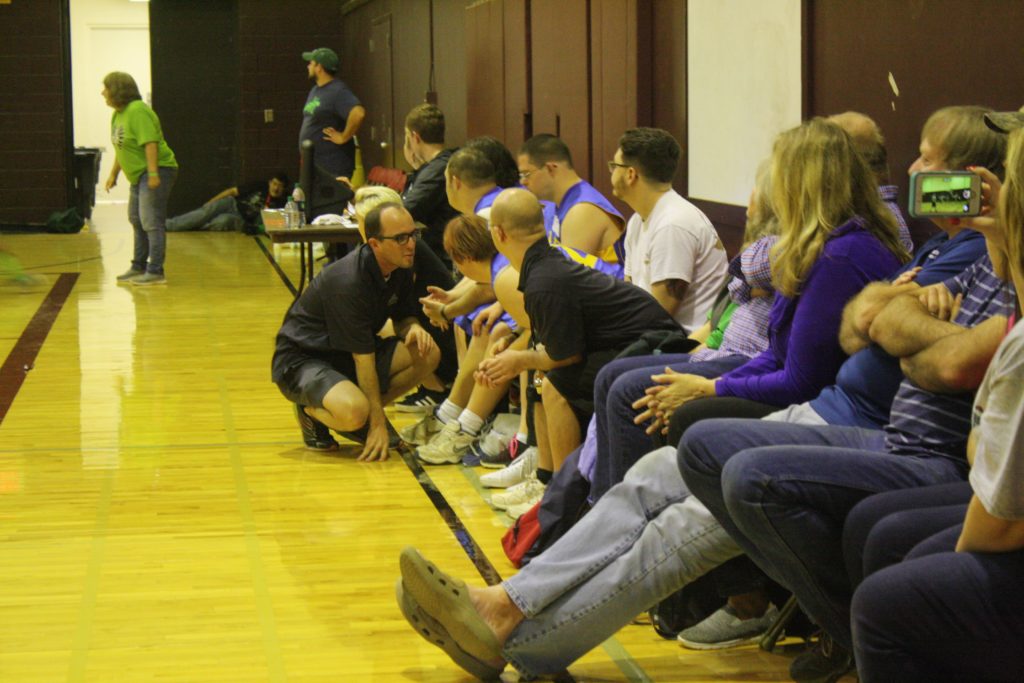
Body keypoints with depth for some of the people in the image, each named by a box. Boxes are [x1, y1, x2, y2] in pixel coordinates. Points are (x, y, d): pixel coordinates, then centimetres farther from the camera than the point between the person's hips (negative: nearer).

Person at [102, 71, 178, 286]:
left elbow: (150, 143, -27)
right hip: (139, 174, 11)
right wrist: (114, 173, 23)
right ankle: (139, 267, 31)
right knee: (137, 221, 19)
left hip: (156, 172, -11)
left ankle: (156, 272, -13)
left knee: (151, 222, -13)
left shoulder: (138, 111, -19)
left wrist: (153, 173, -32)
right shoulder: (118, 114, 12)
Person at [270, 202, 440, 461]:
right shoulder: (349, 282, -29)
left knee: (428, 354, -12)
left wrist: (413, 328, -16)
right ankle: (312, 412, -2)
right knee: (354, 412, -37)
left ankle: (366, 413, 2)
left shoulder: (400, 268, -4)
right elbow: (363, 358, -25)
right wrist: (378, 423, -22)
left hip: (344, 356, 8)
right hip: (300, 360, -8)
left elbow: (403, 318, 11)